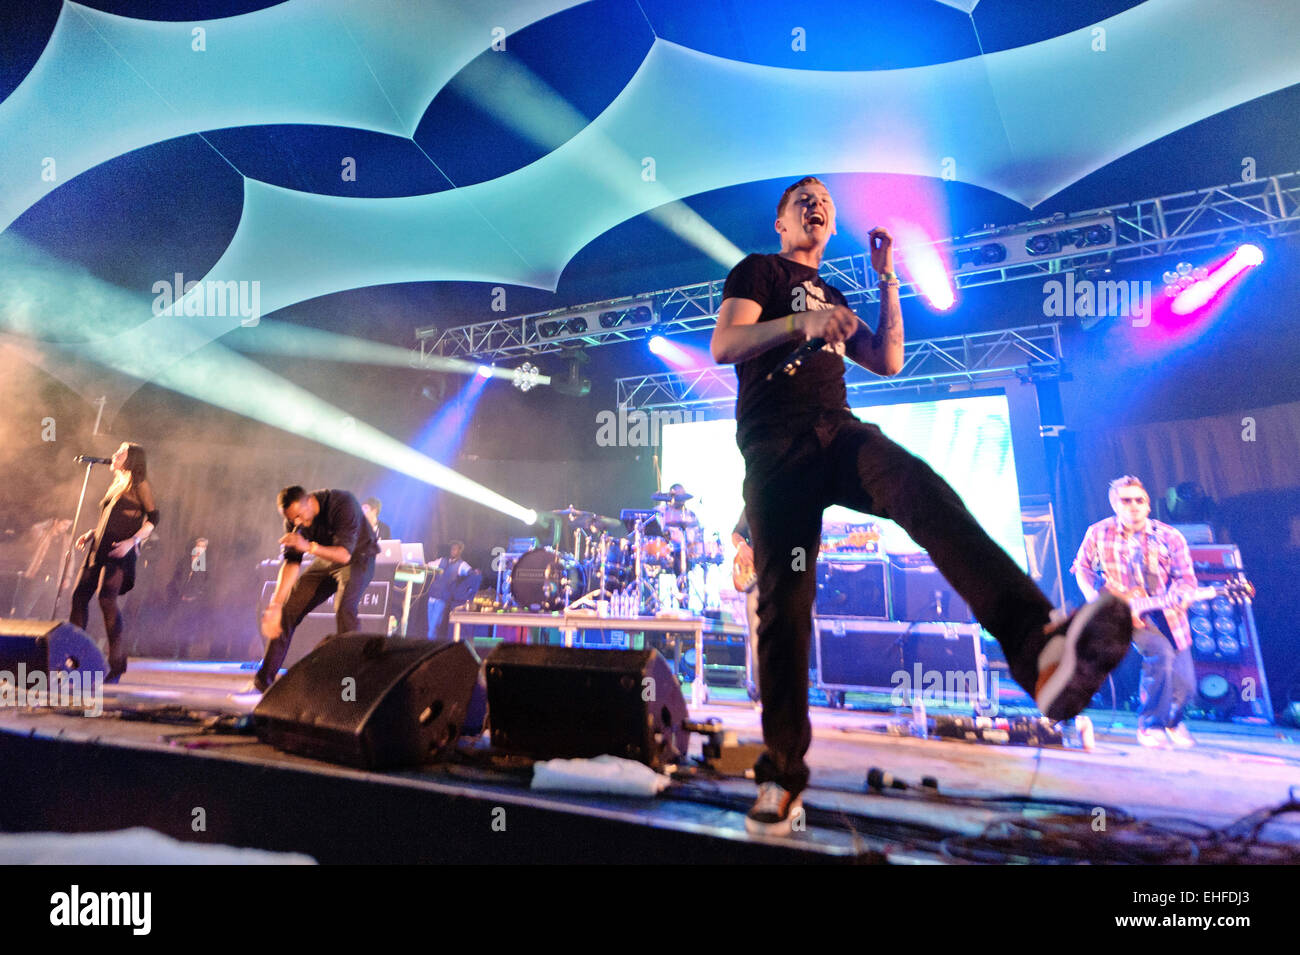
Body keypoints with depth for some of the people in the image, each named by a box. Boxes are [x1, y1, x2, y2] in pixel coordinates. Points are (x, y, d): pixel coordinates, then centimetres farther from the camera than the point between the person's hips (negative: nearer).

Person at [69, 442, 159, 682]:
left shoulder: (139, 484, 0)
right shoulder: (115, 486, 24)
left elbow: (153, 518, -7)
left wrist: (133, 541, -18)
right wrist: (91, 534, 13)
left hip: (119, 551, -8)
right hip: (99, 548, 8)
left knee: (107, 599, -17)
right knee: (79, 595, 0)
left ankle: (117, 664, -10)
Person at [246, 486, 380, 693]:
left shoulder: (343, 504, -31)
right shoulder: (294, 520, -12)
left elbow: (344, 554, -35)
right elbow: (291, 563, -12)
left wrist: (310, 547, -50)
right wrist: (275, 604, -19)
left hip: (358, 557, -6)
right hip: (325, 561, 6)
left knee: (344, 607, -30)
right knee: (288, 610, -2)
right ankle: (263, 682, 11)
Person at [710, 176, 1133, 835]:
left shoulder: (833, 299, 33)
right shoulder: (758, 271, 18)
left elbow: (889, 362, 26)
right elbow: (723, 346, 0)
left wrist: (887, 278, 20)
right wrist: (799, 322, -16)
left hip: (838, 432, 4)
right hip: (776, 447, -3)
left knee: (922, 489, -31)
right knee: (784, 601, -11)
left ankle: (1041, 646, -52)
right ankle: (781, 775, -2)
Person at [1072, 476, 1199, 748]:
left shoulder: (1170, 537, -2)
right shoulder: (1098, 533, -3)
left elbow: (1187, 578, -1)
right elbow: (1082, 567, 7)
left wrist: (1180, 596, -23)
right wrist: (1096, 599, -6)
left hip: (1165, 616, 3)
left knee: (1184, 685, -1)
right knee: (1161, 653, -30)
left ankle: (1172, 720, 38)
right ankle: (1150, 725, -10)